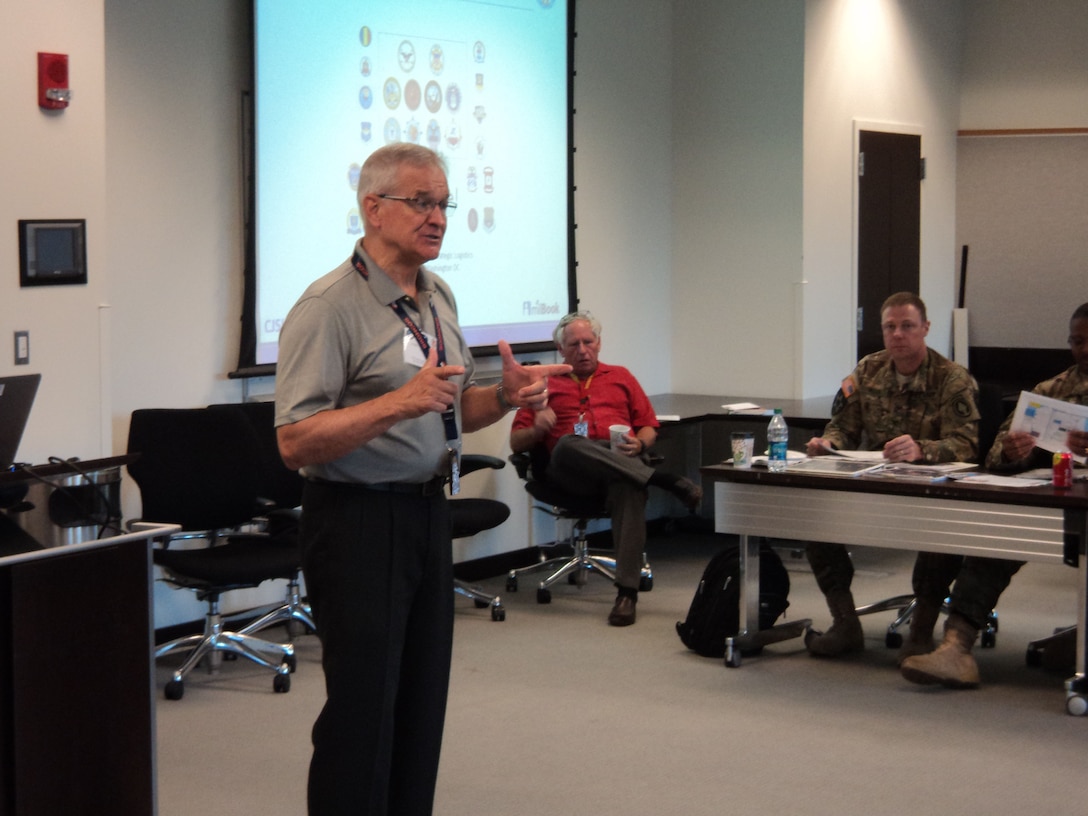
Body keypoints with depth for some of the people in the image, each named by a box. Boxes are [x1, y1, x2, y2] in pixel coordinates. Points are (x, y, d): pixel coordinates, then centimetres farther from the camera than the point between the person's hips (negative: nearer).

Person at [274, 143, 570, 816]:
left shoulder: (439, 298, 13)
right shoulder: (330, 307, -13)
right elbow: (296, 441, -20)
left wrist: (504, 396, 2)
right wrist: (400, 402, -28)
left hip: (428, 510, 8)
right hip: (358, 520, -8)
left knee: (421, 704, 12)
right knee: (363, 708, -5)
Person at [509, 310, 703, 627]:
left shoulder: (620, 377, 29)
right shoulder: (545, 384, 25)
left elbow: (649, 427, 24)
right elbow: (516, 442, 18)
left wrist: (640, 444, 0)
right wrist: (537, 429, -5)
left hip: (619, 457, 1)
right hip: (568, 469, 0)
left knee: (628, 487, -38)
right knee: (569, 444, -39)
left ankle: (627, 592, -44)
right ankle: (664, 480, -38)